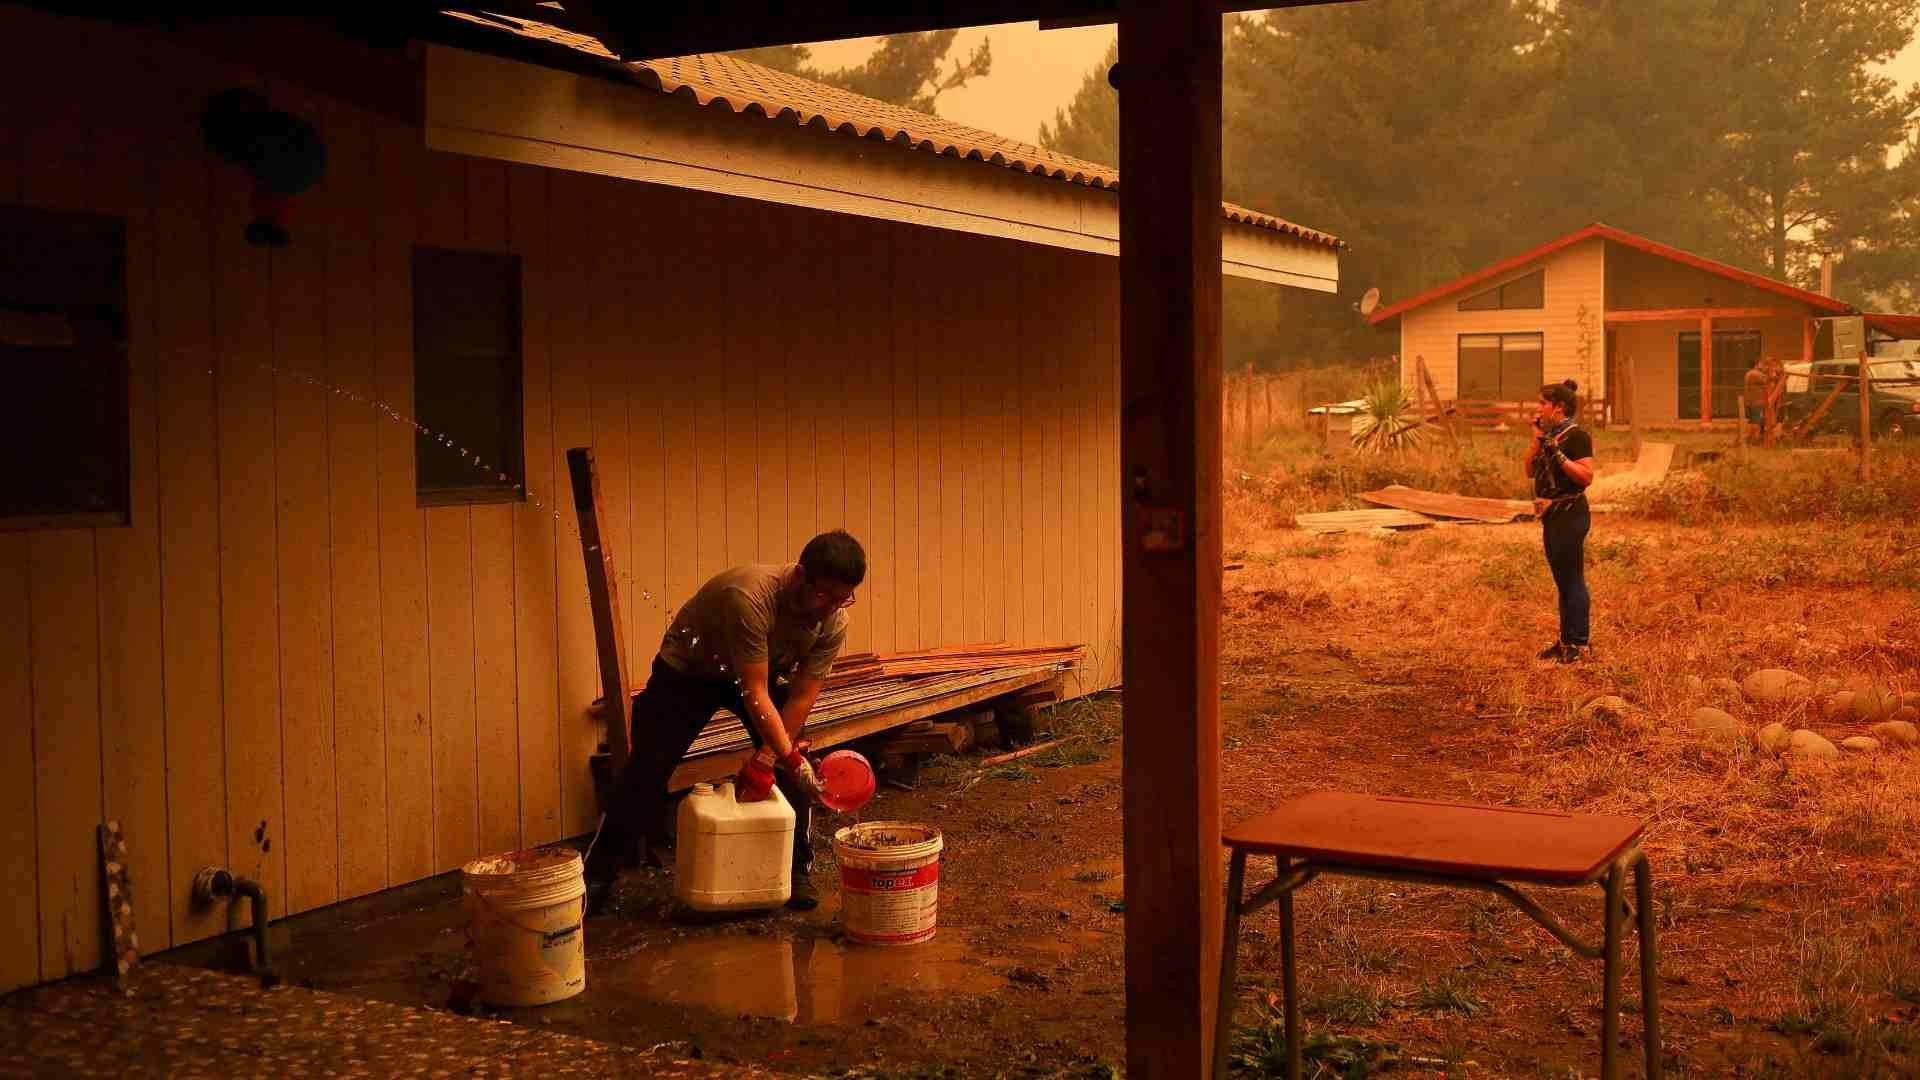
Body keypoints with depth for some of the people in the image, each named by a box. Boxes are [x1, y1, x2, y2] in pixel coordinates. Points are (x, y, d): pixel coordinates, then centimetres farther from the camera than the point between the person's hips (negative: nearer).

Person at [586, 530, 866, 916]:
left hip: (765, 671, 5)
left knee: (798, 765, -11)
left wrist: (765, 761, -24)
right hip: (688, 668, -4)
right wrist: (789, 758, -39)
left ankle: (797, 871, 6)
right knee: (648, 768, -8)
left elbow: (802, 695, -18)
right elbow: (754, 694, -39)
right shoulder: (750, 596, -42)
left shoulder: (834, 622, -23)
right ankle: (598, 876, 5)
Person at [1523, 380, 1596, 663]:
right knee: (1562, 580, 15)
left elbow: (1586, 476, -20)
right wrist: (1536, 439, 3)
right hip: (1552, 515, 10)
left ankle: (1578, 645, 0)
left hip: (1570, 515, -9)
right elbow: (1530, 471, 11)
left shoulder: (1577, 436, -13)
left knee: (1572, 580, -5)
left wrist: (1558, 455, -25)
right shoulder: (1549, 434, 14)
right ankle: (1565, 640, 23)